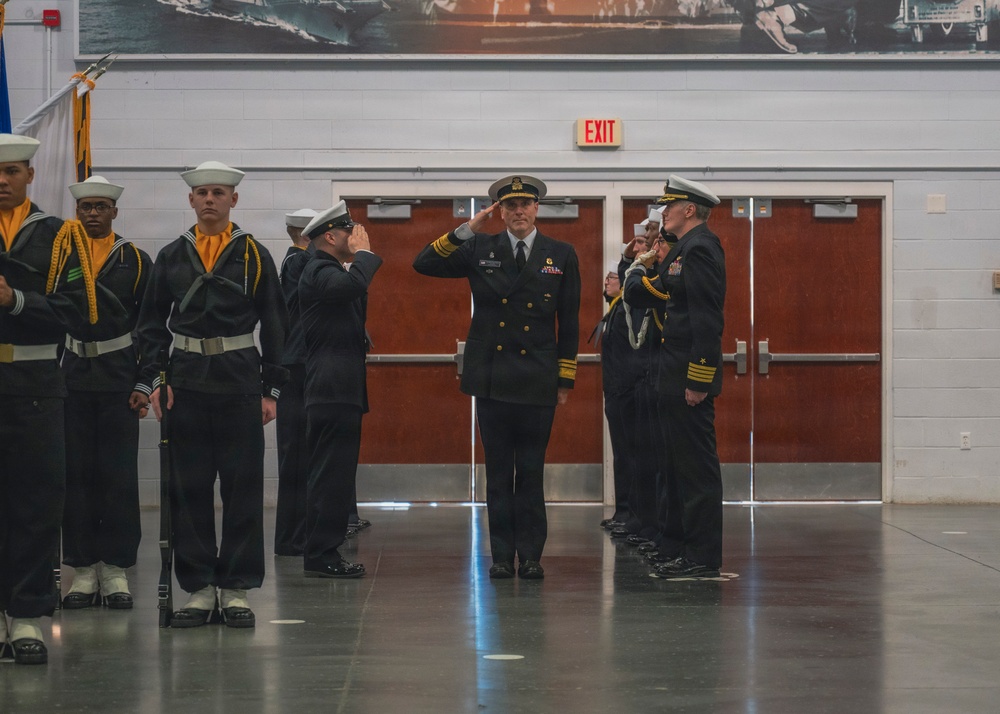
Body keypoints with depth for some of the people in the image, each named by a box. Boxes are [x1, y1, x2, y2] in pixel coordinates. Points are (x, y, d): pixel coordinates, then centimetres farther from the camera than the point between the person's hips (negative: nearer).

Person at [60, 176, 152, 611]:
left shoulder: (136, 261, 6)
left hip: (119, 379, -1)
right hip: (71, 379, 1)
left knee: (119, 476, -1)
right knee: (76, 474, 2)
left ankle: (116, 570, 5)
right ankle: (83, 570, 8)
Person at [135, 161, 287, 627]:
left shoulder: (254, 256, 3)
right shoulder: (171, 257, 8)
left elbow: (274, 327, 3)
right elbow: (152, 325, 10)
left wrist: (271, 390, -2)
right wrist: (152, 380, -1)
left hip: (240, 383, -2)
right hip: (187, 383, 2)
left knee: (243, 488, 0)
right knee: (189, 488, 3)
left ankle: (236, 590, 7)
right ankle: (199, 589, 10)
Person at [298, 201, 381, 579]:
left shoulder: (327, 271, 21)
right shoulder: (320, 272, -12)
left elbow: (355, 311, 21)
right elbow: (352, 285, -33)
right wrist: (363, 254, -17)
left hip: (338, 389, 11)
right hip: (334, 389, -11)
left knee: (333, 474, 12)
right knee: (331, 474, -10)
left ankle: (322, 552, 17)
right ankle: (321, 555, -8)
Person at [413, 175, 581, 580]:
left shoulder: (561, 256, 6)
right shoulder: (479, 249, 5)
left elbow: (569, 323, 7)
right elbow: (424, 264, -3)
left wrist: (566, 379, 4)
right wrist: (466, 230, -11)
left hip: (537, 379, 0)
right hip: (491, 376, 1)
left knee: (531, 472, 2)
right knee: (498, 471, 5)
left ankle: (530, 555, 8)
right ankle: (502, 554, 11)